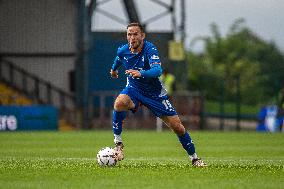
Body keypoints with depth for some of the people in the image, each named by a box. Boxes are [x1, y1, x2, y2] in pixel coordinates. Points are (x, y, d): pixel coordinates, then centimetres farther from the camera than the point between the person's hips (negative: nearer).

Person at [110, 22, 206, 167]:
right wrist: (114, 69, 37)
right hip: (133, 90, 2)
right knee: (119, 102, -34)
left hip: (155, 93, -2)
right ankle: (118, 143, -22)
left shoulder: (150, 49, -25)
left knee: (177, 127, -5)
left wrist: (141, 73, -59)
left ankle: (194, 158, 14)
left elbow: (158, 70, -42)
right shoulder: (122, 51, -10)